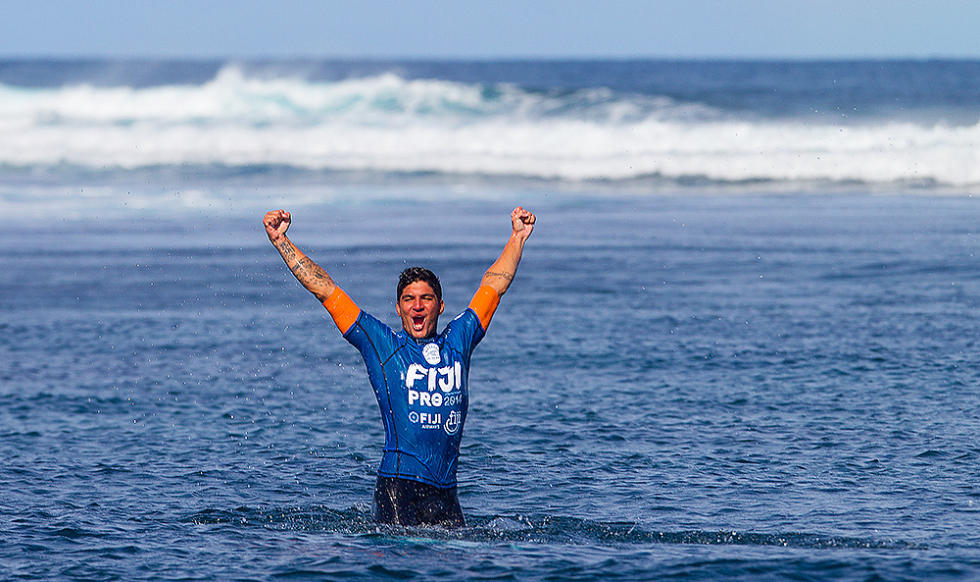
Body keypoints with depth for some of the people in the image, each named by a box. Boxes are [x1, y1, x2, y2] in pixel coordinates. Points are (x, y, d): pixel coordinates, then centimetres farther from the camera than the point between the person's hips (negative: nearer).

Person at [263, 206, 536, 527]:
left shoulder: (457, 341, 15)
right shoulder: (381, 344, 7)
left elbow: (493, 285, 27)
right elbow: (325, 290, 9)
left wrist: (517, 238, 32)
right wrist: (280, 240, 8)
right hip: (398, 485, -4)